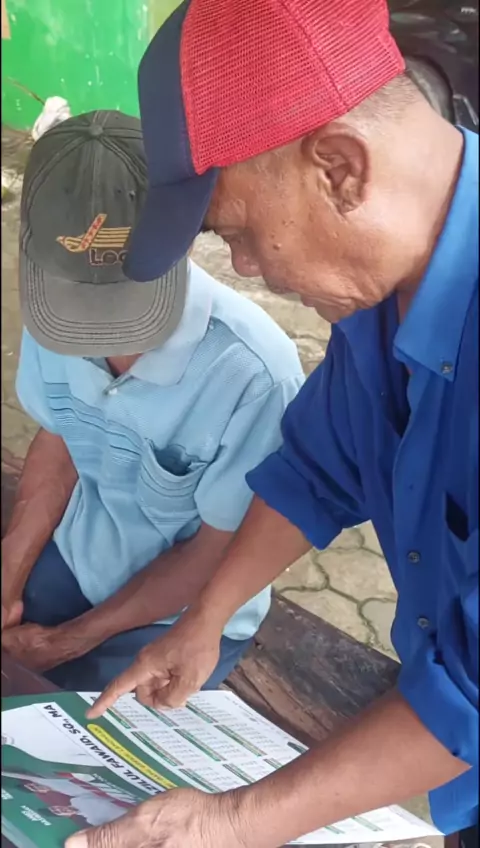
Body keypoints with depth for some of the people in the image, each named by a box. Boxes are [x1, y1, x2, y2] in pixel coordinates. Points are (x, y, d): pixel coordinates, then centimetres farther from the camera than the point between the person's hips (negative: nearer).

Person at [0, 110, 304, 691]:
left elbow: (216, 554, -18)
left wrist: (72, 640, -13)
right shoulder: (53, 312, -18)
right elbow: (58, 443, 2)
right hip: (71, 553, 4)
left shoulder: (254, 374, -34)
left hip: (181, 615, -4)